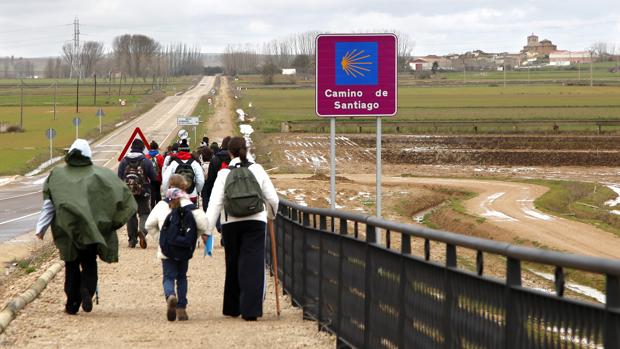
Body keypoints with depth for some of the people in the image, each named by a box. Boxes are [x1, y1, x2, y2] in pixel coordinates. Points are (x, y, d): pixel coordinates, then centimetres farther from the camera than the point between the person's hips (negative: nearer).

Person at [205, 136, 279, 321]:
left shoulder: (224, 174, -2)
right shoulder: (257, 170, 1)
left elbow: (215, 202, -8)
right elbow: (272, 198, 4)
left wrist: (207, 229, -9)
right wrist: (271, 214, 25)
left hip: (230, 223, 1)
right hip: (255, 222, -1)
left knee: (233, 264, 15)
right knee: (253, 265, -3)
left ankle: (232, 308, 25)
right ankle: (250, 309, -13)